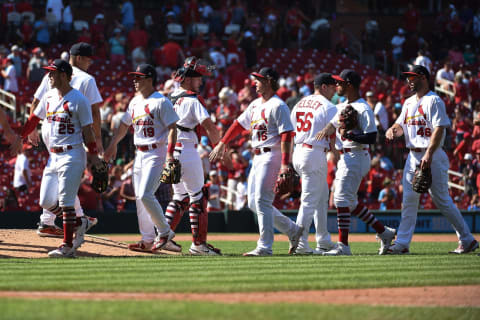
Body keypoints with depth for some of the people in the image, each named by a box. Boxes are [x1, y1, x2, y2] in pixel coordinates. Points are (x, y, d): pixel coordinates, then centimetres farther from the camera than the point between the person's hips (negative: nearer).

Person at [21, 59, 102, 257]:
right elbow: (34, 119, 18)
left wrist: (94, 156, -10)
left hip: (72, 155, -8)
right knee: (47, 202, 5)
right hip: (53, 156, 8)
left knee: (65, 201, -10)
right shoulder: (49, 96, 10)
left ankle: (67, 246, -5)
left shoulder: (79, 100, -10)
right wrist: (19, 137, 10)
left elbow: (87, 130, -9)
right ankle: (79, 223, 23)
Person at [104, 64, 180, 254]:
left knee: (145, 194, -18)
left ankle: (165, 233, -5)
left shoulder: (161, 101, -11)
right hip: (139, 153, 9)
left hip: (156, 153, -9)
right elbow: (125, 125, 24)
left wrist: (170, 153, -24)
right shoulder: (135, 102, 14)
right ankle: (147, 240, 13)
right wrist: (113, 144, 16)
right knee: (140, 197, 7)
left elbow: (172, 128, -15)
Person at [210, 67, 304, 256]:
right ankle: (292, 230, 17)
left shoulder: (278, 106, -12)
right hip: (258, 157, 9)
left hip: (272, 156, -9)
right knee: (254, 203, 9)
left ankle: (265, 247, -9)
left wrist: (285, 164, -25)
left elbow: (286, 135, -18)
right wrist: (222, 144, 18)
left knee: (262, 201, -12)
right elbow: (239, 124, 23)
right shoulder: (255, 105, 16)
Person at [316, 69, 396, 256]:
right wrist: (326, 130, -2)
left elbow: (371, 137, -20)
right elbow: (334, 124, 20)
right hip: (345, 158, 10)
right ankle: (384, 232, 21)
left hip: (356, 157, -10)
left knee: (342, 198, -13)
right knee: (350, 201, 14)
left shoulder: (363, 109, -15)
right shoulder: (343, 106, 14)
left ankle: (343, 245, -14)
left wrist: (349, 135, -27)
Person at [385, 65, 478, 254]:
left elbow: (439, 129, -17)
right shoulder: (409, 102, 17)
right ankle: (402, 243, 4)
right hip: (413, 156, 8)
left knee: (442, 200, -6)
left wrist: (429, 154, -27)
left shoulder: (433, 100, -9)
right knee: (408, 200, 3)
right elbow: (401, 125, 20)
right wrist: (393, 130, -6)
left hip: (432, 156, -8)